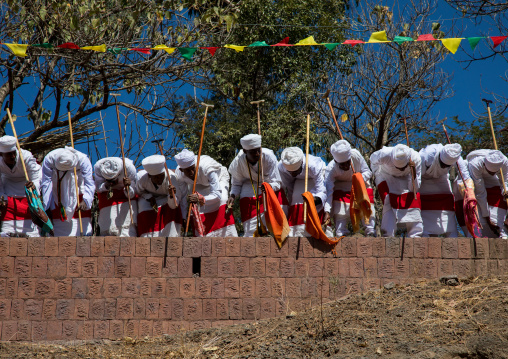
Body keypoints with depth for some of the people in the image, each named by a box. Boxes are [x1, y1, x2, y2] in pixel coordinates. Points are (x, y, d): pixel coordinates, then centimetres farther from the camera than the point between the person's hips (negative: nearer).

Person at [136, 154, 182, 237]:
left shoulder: (171, 177, -35)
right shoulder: (141, 177, -30)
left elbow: (174, 205, -35)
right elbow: (139, 192, -5)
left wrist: (171, 195, -56)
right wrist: (149, 197, -25)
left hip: (165, 198, 0)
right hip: (147, 196, 0)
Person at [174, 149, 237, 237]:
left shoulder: (206, 167, -41)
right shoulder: (179, 174, -28)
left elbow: (217, 194, -42)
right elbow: (183, 197, -16)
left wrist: (200, 199, -57)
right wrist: (185, 217, -19)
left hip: (219, 178, -4)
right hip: (199, 184, 4)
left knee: (222, 199, -28)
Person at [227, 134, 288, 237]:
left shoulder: (268, 156, -30)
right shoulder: (238, 162, -25)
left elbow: (275, 183, -25)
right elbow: (236, 184, -7)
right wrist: (233, 196, -27)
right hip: (249, 190, 0)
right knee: (250, 230, -10)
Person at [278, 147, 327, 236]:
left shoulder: (314, 166, -42)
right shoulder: (281, 166, -32)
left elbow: (322, 193, -41)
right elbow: (289, 189, -17)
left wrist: (317, 200, -63)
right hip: (300, 181, 3)